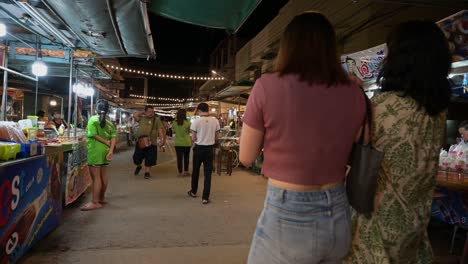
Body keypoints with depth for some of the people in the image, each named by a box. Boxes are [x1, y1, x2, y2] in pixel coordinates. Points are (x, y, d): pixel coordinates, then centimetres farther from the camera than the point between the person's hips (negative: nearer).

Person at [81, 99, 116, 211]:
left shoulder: (93, 119, -7)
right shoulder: (109, 122, 8)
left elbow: (94, 135, -16)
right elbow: (113, 137, -2)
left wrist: (106, 143, -7)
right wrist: (111, 150, -9)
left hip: (95, 151, -6)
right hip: (105, 150, 6)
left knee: (96, 177, -4)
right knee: (103, 174, 16)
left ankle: (95, 202, -1)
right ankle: (102, 198, 28)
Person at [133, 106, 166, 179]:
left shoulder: (156, 120, 3)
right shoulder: (142, 118, 11)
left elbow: (160, 131, -4)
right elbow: (135, 115, -3)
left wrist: (162, 139, -17)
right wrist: (142, 113, 7)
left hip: (151, 143, -2)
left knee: (149, 159, 1)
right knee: (137, 158, 10)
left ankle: (147, 172, 15)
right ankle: (138, 166, 40)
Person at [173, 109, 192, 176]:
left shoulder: (174, 123, -4)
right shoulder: (187, 123, -12)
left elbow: (174, 131, 8)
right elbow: (190, 131, -1)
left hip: (178, 143, 1)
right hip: (186, 143, -1)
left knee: (179, 158, 5)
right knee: (186, 157, 15)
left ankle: (180, 172, 8)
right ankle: (186, 171, 19)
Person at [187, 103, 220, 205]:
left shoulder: (196, 121, -11)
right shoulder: (215, 121, -4)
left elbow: (193, 139, -7)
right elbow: (217, 137, 3)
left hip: (199, 148, -1)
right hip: (209, 148, 1)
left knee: (195, 170, 17)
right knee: (208, 172, 4)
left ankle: (193, 192, 34)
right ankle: (205, 197, 4)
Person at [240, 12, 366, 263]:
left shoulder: (267, 86, -13)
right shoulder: (354, 93, -3)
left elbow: (247, 157, -4)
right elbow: (350, 155, 11)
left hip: (287, 216, -3)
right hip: (339, 215, 4)